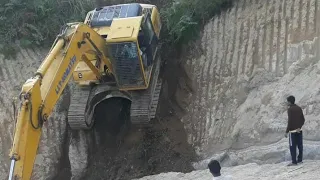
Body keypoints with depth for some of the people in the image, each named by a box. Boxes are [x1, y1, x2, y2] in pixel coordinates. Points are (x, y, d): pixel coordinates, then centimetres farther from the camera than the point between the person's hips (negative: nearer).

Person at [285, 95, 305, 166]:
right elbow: (302, 119, 7)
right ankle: (300, 159, 17)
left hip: (292, 131, -7)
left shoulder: (290, 109, -13)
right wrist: (299, 127, -1)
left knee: (292, 146, -4)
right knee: (300, 145, 12)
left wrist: (287, 132, -12)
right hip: (299, 130, 7)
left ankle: (294, 162, -4)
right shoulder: (299, 108, 10)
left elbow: (290, 121, -16)